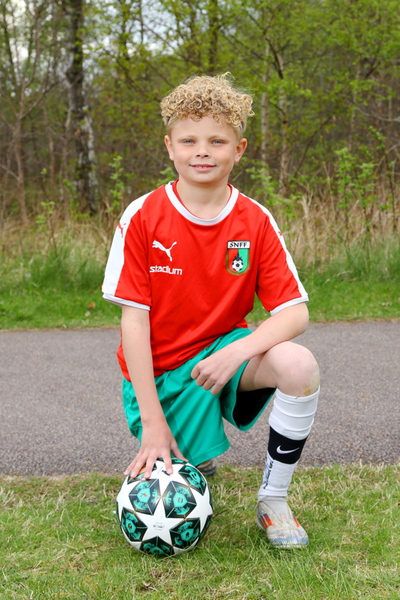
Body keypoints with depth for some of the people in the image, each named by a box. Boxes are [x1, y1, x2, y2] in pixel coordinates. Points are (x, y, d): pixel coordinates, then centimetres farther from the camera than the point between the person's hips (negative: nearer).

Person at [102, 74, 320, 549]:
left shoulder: (255, 221, -7)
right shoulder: (142, 217, -12)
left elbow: (295, 312, -10)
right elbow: (133, 317, -13)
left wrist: (237, 351, -30)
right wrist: (152, 421, -16)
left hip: (222, 353, 1)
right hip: (159, 371, -1)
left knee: (299, 365, -30)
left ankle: (273, 500, -9)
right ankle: (195, 453, 30)